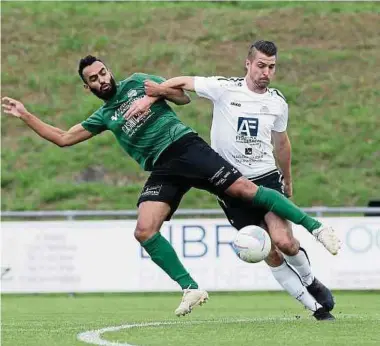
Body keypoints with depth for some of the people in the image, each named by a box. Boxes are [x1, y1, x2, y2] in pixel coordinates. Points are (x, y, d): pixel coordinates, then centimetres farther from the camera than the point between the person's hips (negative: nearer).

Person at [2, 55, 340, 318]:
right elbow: (63, 138, 21)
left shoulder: (137, 83, 14)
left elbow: (183, 97, 10)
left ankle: (315, 227, -13)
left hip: (185, 146, -3)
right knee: (144, 231, -18)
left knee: (244, 188, -18)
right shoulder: (103, 117, 21)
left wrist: (154, 94, -7)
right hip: (162, 170, 4)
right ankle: (191, 289, -11)